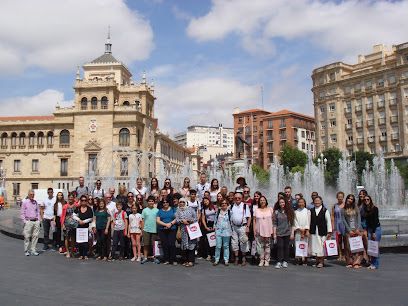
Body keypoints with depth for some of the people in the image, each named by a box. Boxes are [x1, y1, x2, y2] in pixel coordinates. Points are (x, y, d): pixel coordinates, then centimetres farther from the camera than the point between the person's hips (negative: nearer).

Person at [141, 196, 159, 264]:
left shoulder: (157, 210, 4)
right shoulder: (144, 210, 5)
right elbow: (143, 221, 5)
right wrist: (142, 229, -2)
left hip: (154, 230, 0)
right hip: (146, 230, 0)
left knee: (154, 245, 6)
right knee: (146, 244, 3)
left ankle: (154, 257, 16)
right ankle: (145, 258, 11)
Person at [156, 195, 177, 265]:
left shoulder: (173, 209, 10)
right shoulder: (160, 211, 11)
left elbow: (176, 218, 2)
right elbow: (158, 221, 2)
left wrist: (170, 223, -13)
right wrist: (165, 224, -11)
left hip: (172, 230, -2)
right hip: (162, 230, 2)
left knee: (172, 244, -10)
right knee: (164, 245, 0)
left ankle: (173, 260, -3)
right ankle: (166, 260, 8)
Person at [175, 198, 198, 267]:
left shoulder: (190, 209, 8)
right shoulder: (178, 211, 11)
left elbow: (195, 217, 5)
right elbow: (176, 220, 1)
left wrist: (191, 220, -12)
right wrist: (182, 221, -15)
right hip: (183, 230, 1)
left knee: (191, 244, -5)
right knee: (184, 245, 2)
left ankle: (191, 261, -3)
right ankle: (185, 260, 10)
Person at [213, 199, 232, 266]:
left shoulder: (229, 212, 0)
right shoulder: (218, 211, 8)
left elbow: (232, 221, 2)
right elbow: (215, 220, 15)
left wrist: (231, 230, 0)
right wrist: (215, 227, 11)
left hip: (226, 231, -1)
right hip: (218, 231, 2)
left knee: (226, 246, 6)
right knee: (218, 246, -1)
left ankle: (226, 260, 13)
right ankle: (216, 260, 8)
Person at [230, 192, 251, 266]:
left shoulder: (245, 206, -5)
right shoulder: (232, 206, 5)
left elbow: (249, 217, -6)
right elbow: (230, 217, 9)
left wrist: (247, 226, -12)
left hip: (242, 226, -3)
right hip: (234, 227, 3)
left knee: (243, 243, 3)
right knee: (234, 243, 6)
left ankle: (243, 258, 17)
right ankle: (236, 258, 16)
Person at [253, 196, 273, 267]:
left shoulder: (270, 209, 6)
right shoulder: (256, 210, 6)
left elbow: (273, 220, 5)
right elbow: (254, 221, 5)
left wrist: (273, 230, -1)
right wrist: (254, 230, -1)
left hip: (268, 231, 0)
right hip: (259, 231, 0)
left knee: (267, 246, 4)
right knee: (260, 246, 1)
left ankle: (267, 260, 12)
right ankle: (262, 260, 10)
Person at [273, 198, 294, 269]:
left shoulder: (289, 212, 4)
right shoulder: (276, 212, 3)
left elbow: (292, 224, 5)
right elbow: (275, 224, 2)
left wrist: (292, 233, 0)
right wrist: (274, 234, -2)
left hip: (287, 233, 1)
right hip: (279, 233, 0)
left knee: (286, 247, 4)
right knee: (280, 247, -5)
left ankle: (285, 261, 13)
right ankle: (279, 262, -3)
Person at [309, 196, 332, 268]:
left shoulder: (325, 211, 0)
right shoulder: (311, 211, 8)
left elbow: (328, 221, -1)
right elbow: (309, 221, 10)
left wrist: (329, 232, -4)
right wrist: (308, 230, 5)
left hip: (322, 231, -3)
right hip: (313, 232, 3)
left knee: (321, 246, -1)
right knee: (315, 246, 5)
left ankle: (321, 261, 10)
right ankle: (317, 261, 17)